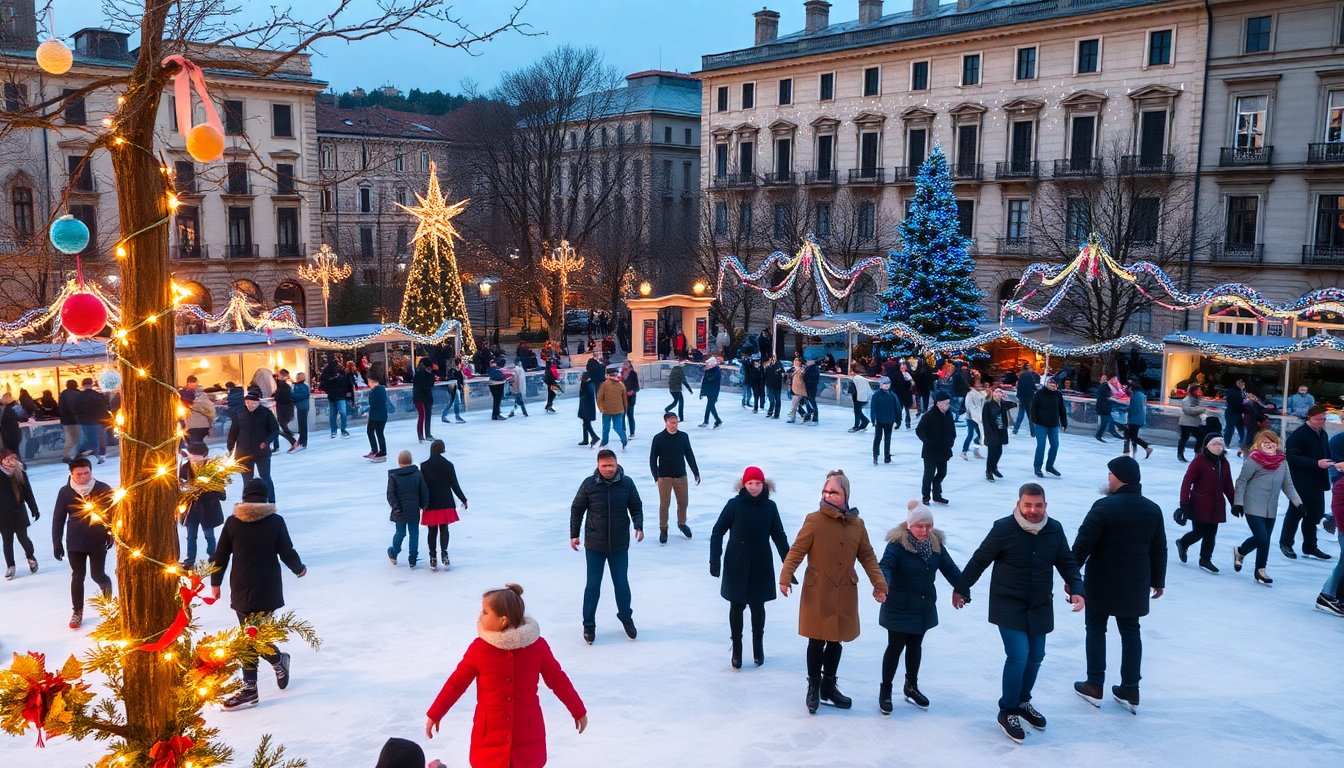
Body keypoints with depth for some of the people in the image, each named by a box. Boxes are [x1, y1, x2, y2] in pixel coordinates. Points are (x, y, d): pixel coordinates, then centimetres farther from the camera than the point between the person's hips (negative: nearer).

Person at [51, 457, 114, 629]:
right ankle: (77, 611, 25)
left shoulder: (104, 489, -11)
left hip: (98, 542, -2)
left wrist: (112, 534, -2)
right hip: (74, 543, 2)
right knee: (77, 576, 11)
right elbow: (58, 519, 0)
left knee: (98, 575, -1)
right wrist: (56, 543, 0)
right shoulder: (65, 492, -7)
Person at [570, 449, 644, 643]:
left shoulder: (627, 483, -9)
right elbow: (577, 509, 1)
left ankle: (626, 618, 34)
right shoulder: (589, 484, -11)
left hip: (620, 545, 1)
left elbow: (636, 507, 4)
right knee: (593, 584, 7)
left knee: (621, 582, 13)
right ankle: (589, 624, 22)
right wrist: (574, 534, 1)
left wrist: (638, 526, -12)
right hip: (594, 545, -1)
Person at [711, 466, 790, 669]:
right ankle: (736, 649, 21)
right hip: (736, 565, -1)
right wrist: (715, 561, -9)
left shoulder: (770, 507, -4)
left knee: (758, 607, 10)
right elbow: (718, 532, -4)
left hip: (761, 566, 1)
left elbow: (779, 536, 3)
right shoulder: (734, 504, -9)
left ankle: (758, 647, 29)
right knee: (736, 606, 7)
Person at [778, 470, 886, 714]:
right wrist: (785, 577, -21)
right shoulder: (814, 520, -12)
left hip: (845, 594, 4)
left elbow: (867, 556, 8)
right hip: (817, 593, -4)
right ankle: (813, 687, 24)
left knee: (836, 641, 15)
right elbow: (797, 551, -11)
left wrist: (879, 583, 2)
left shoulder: (857, 524, 1)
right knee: (817, 641, 5)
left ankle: (829, 687, 32)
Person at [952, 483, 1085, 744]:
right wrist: (961, 588, 1)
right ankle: (1007, 711, 8)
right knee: (1018, 656, -11)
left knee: (1035, 656, 14)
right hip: (1009, 606, -5)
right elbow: (979, 560, -7)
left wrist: (1077, 589, -7)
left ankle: (1022, 702, 38)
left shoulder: (1054, 529, -5)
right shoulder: (1003, 528, -17)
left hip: (1040, 607, 5)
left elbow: (1067, 563, 8)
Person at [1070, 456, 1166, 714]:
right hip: (1135, 584, 5)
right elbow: (1159, 549, 8)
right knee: (1130, 632, 14)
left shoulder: (1104, 506, -17)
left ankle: (1094, 686, 12)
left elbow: (1082, 544, -17)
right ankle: (1130, 690, 16)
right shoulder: (1153, 509, 2)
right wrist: (1158, 580, 19)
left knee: (1096, 629, 10)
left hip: (1102, 582, -4)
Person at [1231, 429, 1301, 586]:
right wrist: (1237, 502, -10)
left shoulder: (1282, 462, 7)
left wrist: (1298, 502, 8)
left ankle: (1260, 571, 22)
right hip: (1253, 507, -5)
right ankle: (1239, 552, 18)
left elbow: (1288, 485, 14)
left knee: (1265, 540, 8)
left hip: (1271, 509, 5)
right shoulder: (1253, 460, -10)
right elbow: (1242, 481, -8)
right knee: (1261, 538, -11)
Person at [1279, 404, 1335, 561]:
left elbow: (1326, 454, 22)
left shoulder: (1323, 434, 11)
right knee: (1296, 512, 4)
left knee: (1315, 513, 12)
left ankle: (1310, 547, 24)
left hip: (1317, 483, 7)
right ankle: (1285, 543, 21)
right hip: (1301, 482, -7)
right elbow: (1292, 457, -23)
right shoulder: (1298, 435, -15)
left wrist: (1330, 462, 0)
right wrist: (1316, 463, -29)